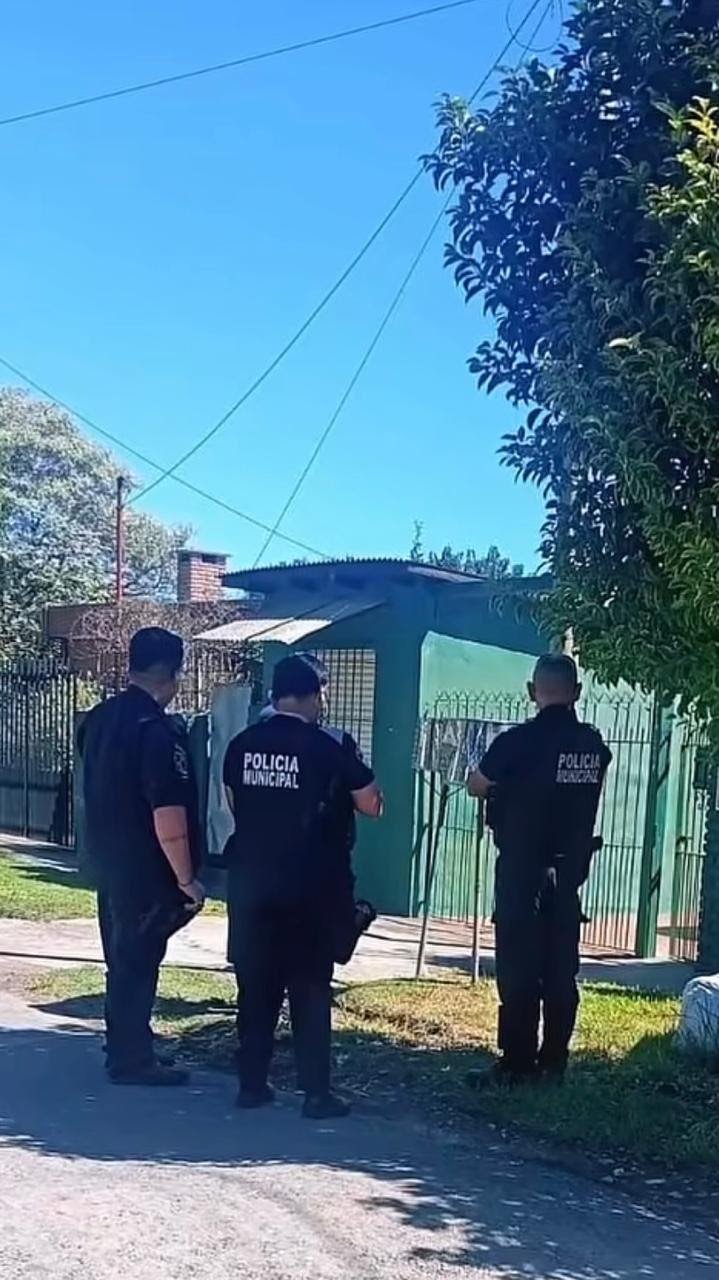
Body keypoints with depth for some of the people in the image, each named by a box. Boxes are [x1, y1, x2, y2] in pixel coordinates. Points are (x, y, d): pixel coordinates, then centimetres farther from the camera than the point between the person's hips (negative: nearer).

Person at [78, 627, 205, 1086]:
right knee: (139, 961, 2)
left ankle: (124, 1048, 29)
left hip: (107, 858, 8)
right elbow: (168, 812, -24)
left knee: (122, 957, 18)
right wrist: (186, 878, -17)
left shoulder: (99, 718, 5)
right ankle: (132, 1060, 11)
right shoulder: (158, 730, -22)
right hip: (145, 868, -8)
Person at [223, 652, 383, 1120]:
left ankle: (252, 1083, 17)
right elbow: (371, 805, -4)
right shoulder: (331, 747, -10)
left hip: (250, 881, 4)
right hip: (311, 886, -4)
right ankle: (316, 1092, 6)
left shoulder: (243, 745, 2)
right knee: (310, 988, 3)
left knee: (256, 984, 12)